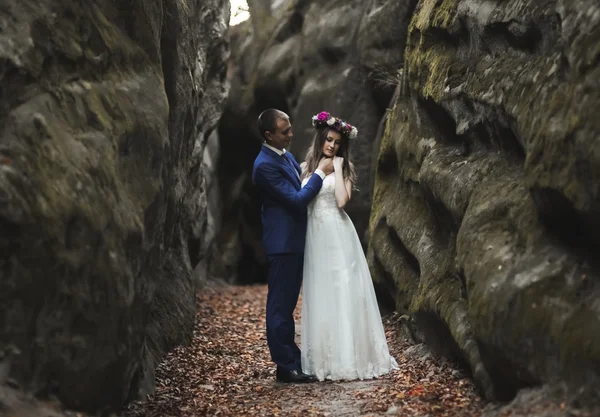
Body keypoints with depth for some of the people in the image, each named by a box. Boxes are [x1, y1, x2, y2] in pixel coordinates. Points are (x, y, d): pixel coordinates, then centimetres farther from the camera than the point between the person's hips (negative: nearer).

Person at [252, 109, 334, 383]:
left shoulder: (286, 155, 10)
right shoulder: (265, 165, -20)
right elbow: (296, 200, -21)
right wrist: (320, 172, -15)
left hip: (294, 240, 10)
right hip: (282, 243, -10)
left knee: (287, 303, 17)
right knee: (280, 304, -2)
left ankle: (290, 358, 27)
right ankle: (286, 366, 5)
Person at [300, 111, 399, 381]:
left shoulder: (345, 167, 4)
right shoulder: (305, 167, 11)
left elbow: (342, 200, -12)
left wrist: (337, 169, -9)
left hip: (338, 235, -3)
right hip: (314, 236, 3)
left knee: (343, 293, -3)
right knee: (319, 295, 6)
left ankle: (349, 356, 3)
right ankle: (324, 357, 14)